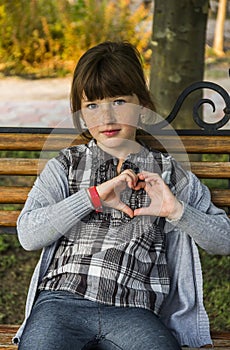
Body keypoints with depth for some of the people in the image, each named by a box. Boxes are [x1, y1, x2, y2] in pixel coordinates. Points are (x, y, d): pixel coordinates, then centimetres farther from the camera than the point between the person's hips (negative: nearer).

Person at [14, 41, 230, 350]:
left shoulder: (169, 174, 15)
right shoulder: (66, 165, 14)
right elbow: (28, 234, 1)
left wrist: (177, 211, -3)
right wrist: (93, 196, -6)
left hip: (132, 310, 1)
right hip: (62, 299, 0)